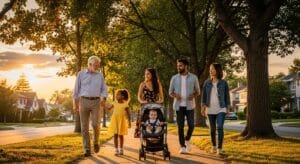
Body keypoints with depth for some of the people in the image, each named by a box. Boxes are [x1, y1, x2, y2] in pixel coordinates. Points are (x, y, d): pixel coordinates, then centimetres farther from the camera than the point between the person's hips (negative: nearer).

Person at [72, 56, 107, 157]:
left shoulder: (100, 75, 8)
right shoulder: (81, 74, 3)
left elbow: (104, 89, 9)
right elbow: (76, 90, 4)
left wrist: (103, 98, -12)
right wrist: (75, 104, 1)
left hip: (96, 102, 1)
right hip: (84, 101, -1)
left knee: (95, 124, -12)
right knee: (84, 126, -3)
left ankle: (96, 142, 17)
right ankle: (87, 150, 3)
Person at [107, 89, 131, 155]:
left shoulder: (125, 105, -7)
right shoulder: (115, 103, 3)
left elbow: (128, 114, -4)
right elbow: (108, 108, 10)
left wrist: (129, 122, -6)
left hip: (121, 121, -2)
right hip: (115, 121, 2)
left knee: (121, 135, 8)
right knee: (115, 135, 1)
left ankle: (121, 149, 22)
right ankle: (116, 149, 8)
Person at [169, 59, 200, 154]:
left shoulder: (193, 77, 3)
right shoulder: (174, 78, 5)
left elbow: (198, 91, 8)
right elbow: (170, 92, 8)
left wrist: (193, 95, -15)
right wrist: (175, 95, -15)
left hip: (189, 105, 0)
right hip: (179, 105, 1)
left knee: (191, 125, -6)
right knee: (180, 127, -1)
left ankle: (187, 139, 23)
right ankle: (182, 146, 9)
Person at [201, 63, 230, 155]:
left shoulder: (224, 83, -2)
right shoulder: (207, 82, 2)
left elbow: (227, 96, 2)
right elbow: (204, 96, 4)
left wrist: (228, 108, 0)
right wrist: (203, 107, -4)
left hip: (221, 109, -2)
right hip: (210, 109, 2)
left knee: (220, 127, -17)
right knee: (212, 129, 11)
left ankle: (219, 148, -14)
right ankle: (213, 146, 31)